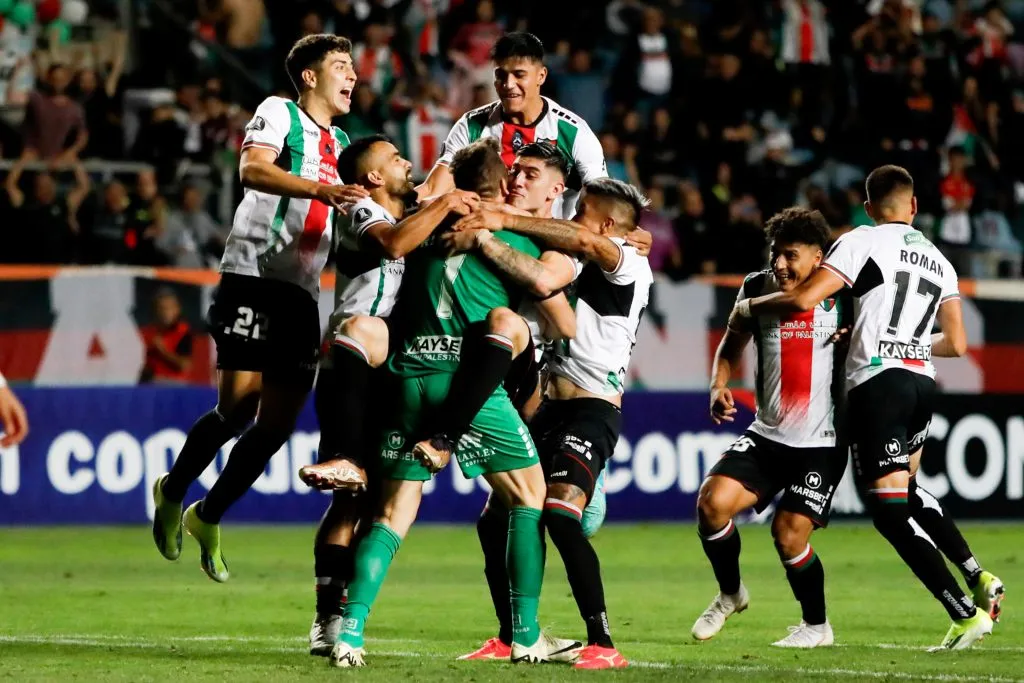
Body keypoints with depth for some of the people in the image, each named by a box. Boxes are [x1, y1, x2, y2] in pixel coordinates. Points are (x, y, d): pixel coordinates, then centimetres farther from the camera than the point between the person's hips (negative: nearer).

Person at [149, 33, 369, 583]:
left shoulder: (340, 143, 22)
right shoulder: (278, 112, 0)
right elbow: (252, 168, -19)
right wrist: (320, 189, -33)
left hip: (303, 291, 7)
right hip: (253, 275, -7)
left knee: (278, 424, 2)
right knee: (237, 408, -13)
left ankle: (207, 518, 16)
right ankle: (173, 491, 11)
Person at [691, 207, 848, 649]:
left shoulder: (843, 296, -7)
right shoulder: (757, 288, 2)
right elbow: (733, 343, 18)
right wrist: (719, 385, 0)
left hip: (822, 443, -4)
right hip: (767, 435, 4)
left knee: (789, 531, -13)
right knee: (713, 500, -16)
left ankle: (817, 625, 13)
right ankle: (730, 594, 10)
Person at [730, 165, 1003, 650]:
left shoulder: (863, 242, -1)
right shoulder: (940, 261, 18)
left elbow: (804, 299, -11)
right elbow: (956, 344, 20)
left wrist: (748, 307, 6)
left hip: (877, 381, -7)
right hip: (922, 382, 7)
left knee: (890, 510, -7)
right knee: (908, 493, 27)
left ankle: (966, 614, -14)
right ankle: (978, 577, 17)